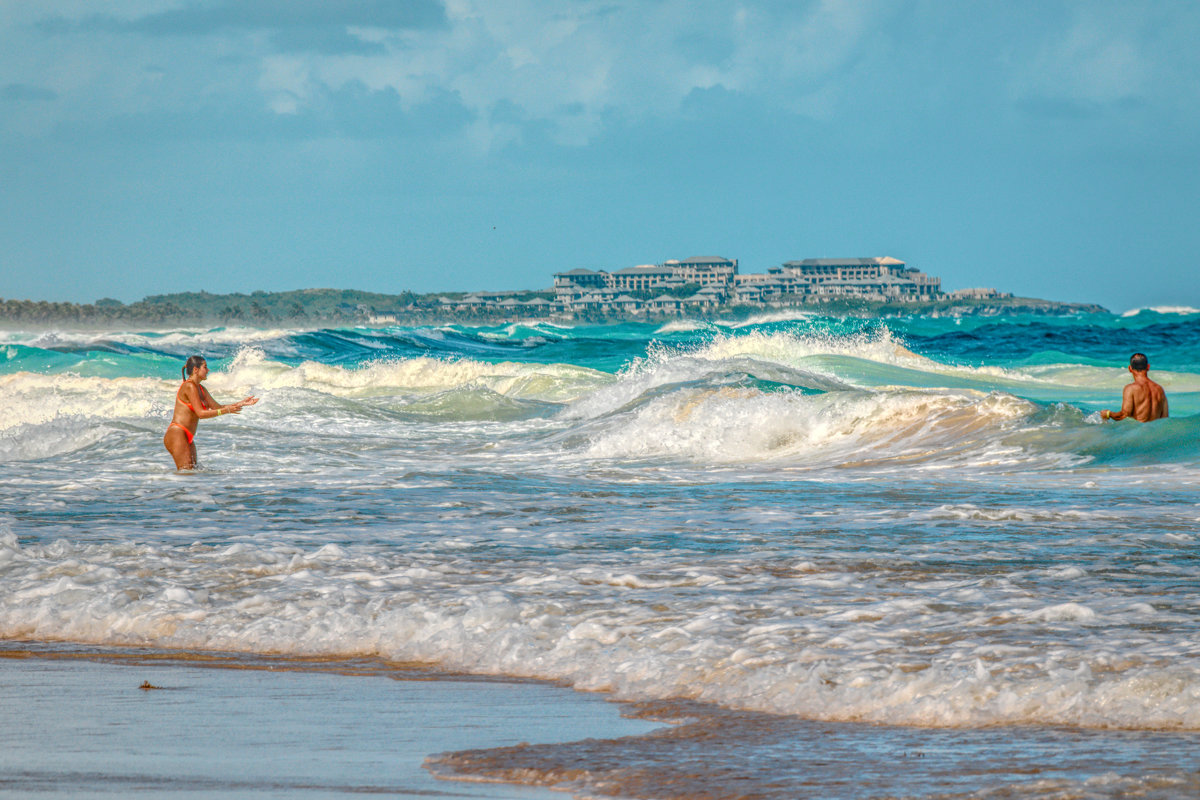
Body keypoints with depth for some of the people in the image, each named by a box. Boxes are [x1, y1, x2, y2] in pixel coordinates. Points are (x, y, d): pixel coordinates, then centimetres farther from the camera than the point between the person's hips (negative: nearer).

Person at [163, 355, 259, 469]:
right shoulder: (189, 386, -13)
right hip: (177, 434, -10)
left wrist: (242, 403, 13)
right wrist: (226, 410, -20)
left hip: (188, 438, 10)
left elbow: (217, 407, 21)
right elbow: (201, 413, -18)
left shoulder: (200, 389, 17)